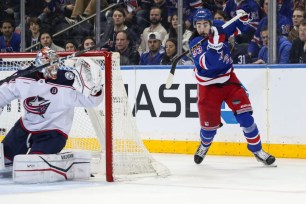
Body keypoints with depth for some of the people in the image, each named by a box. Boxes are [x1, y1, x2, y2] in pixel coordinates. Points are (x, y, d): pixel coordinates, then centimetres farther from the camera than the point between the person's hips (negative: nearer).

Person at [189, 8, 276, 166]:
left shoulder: (219, 27, -8)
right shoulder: (195, 42, -20)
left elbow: (239, 28, 11)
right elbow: (207, 64, -36)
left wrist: (242, 18, -11)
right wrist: (213, 43, -47)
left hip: (228, 79, 3)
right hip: (208, 86, -3)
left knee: (244, 114, -8)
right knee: (210, 124, 4)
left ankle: (257, 150, 4)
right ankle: (204, 145, 39)